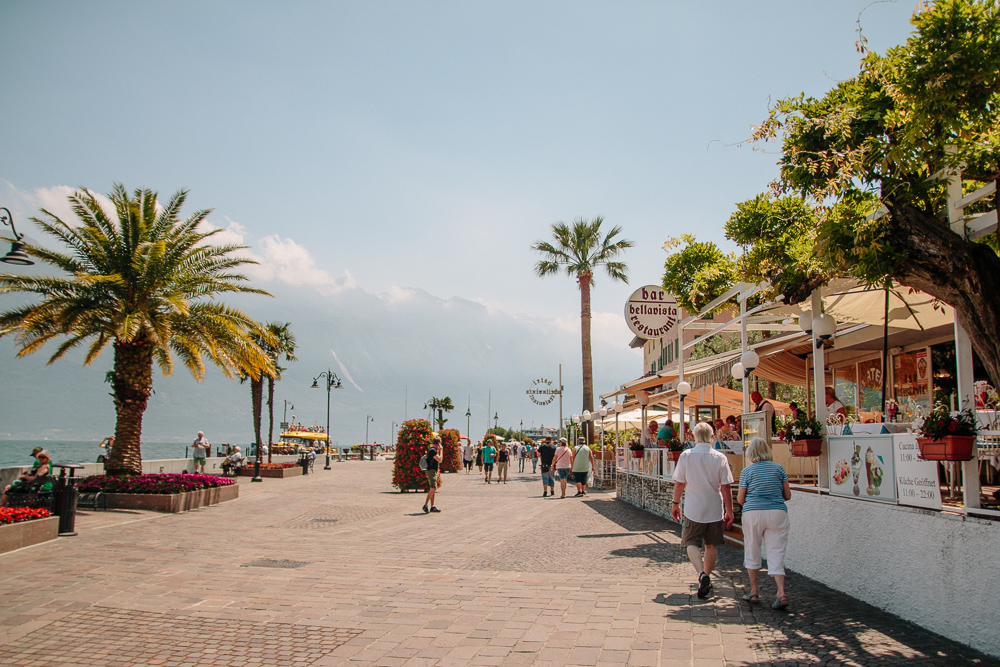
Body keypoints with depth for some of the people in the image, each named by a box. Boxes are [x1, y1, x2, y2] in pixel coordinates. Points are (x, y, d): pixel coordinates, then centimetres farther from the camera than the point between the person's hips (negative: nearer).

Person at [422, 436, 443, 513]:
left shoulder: (433, 450, 17)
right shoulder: (433, 450, -14)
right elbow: (439, 460, -16)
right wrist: (441, 450, -8)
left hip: (434, 471, 10)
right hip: (431, 471, -10)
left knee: (432, 489, 9)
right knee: (433, 489, -15)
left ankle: (432, 507, 11)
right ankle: (425, 505, -14)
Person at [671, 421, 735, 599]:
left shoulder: (686, 455, -8)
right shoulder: (720, 458, -5)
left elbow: (679, 483, -3)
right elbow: (726, 487, -5)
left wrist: (675, 503, 10)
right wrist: (729, 511, 4)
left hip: (693, 509, -2)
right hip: (715, 509, 2)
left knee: (692, 544, 3)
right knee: (711, 545, 16)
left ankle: (701, 573, -19)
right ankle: (707, 577, 24)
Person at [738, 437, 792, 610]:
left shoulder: (747, 471, 0)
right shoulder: (778, 468, 5)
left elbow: (740, 499, 2)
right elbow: (787, 495, 8)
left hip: (753, 513, -1)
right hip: (777, 513, 1)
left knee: (752, 552, 13)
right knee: (776, 553, 2)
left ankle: (754, 592, 17)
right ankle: (781, 593, -13)